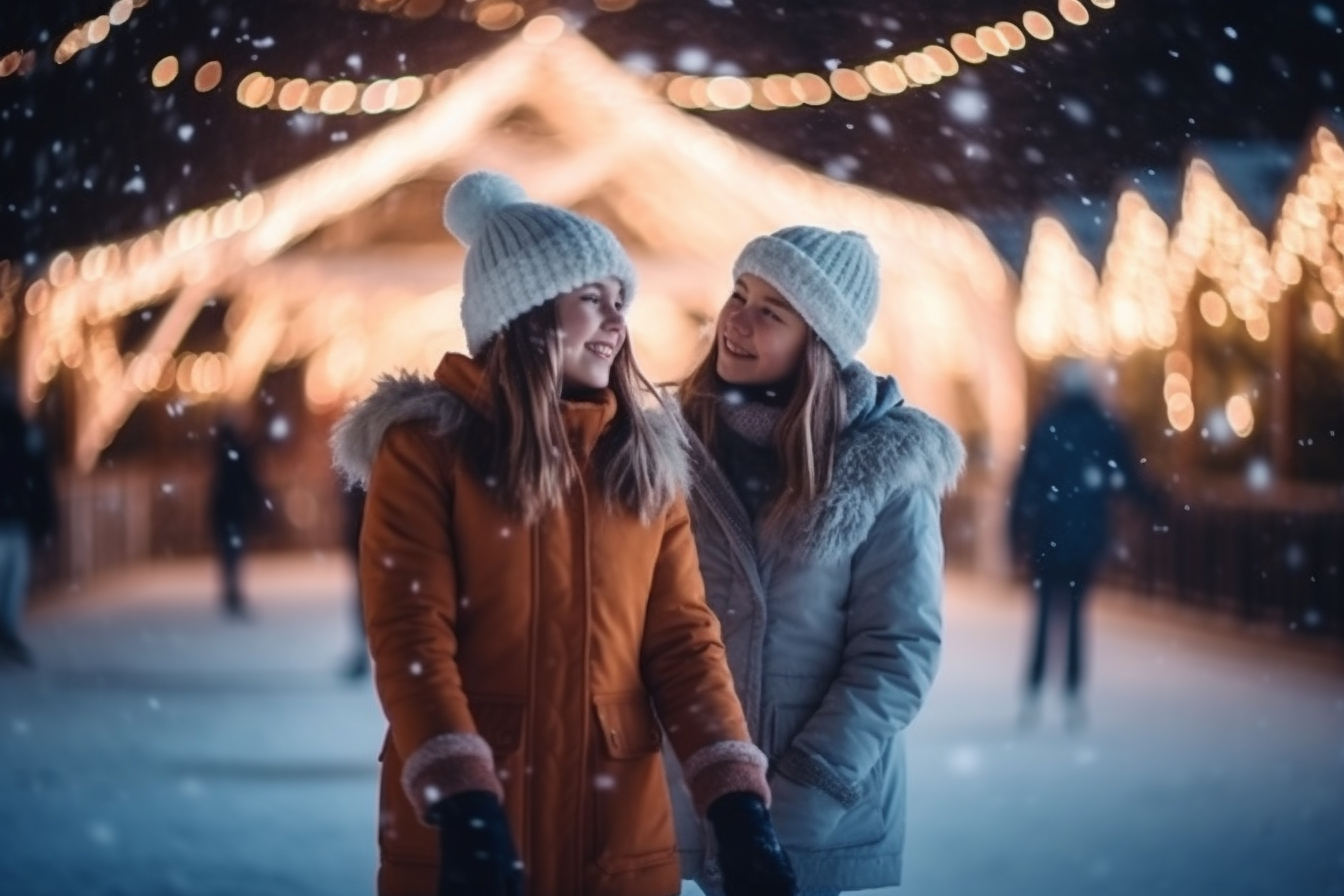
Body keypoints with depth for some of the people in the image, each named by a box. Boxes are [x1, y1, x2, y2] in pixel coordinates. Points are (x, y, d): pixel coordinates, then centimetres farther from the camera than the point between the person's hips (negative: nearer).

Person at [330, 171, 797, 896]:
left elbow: (683, 634, 3)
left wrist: (738, 802, -9)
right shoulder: (426, 443, -4)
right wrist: (465, 808, -23)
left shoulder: (646, 454, 9)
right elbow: (408, 635, -11)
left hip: (621, 826, 4)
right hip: (464, 821, -4)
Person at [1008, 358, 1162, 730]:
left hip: (1049, 533, -1)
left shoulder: (1046, 427, -4)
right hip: (1088, 533, 1)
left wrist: (1017, 529, -2)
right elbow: (1130, 479, 5)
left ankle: (1033, 699, 0)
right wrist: (1156, 504, 23)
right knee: (1074, 612, 8)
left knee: (1045, 613, 5)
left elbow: (1027, 480, -7)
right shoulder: (1108, 429, 1)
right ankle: (1073, 700, 6)